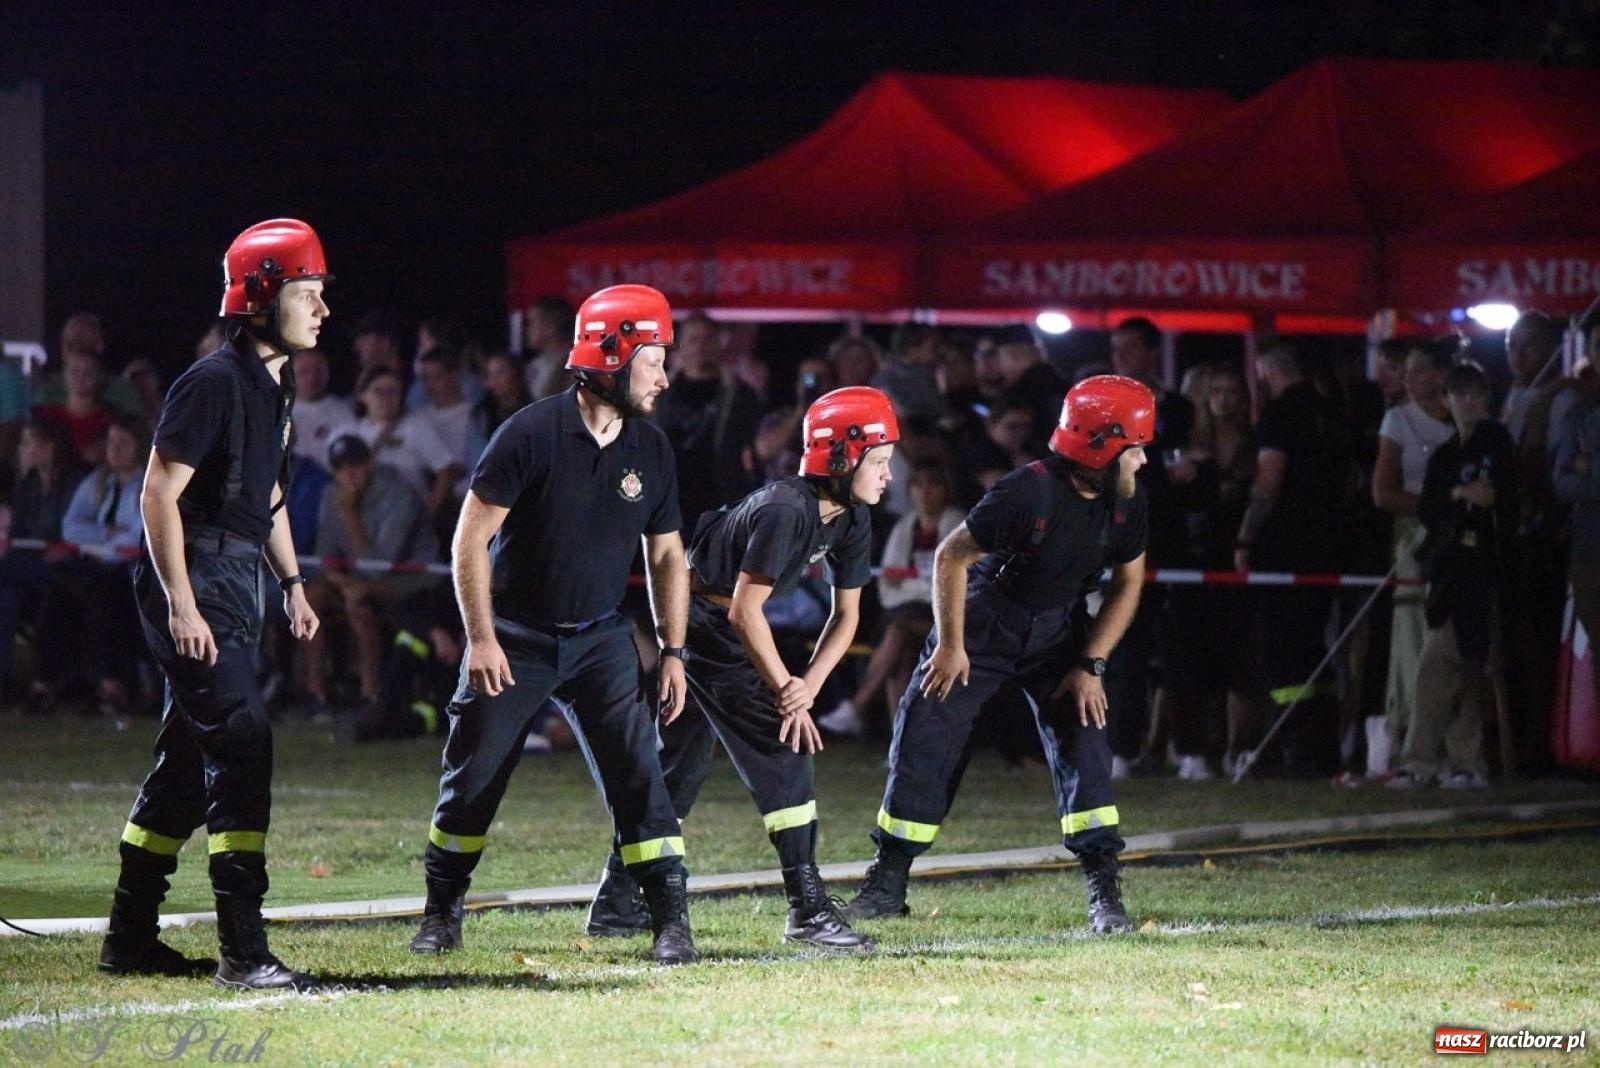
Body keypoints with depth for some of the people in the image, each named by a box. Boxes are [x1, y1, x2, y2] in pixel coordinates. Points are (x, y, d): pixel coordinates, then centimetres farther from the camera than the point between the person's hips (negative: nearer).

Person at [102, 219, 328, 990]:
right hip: (192, 578, -10)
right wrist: (181, 606, -23)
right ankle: (243, 950, -17)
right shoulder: (216, 382, -17)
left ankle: (130, 939, 22)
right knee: (241, 744, -15)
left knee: (189, 755, 14)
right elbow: (159, 495, -19)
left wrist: (292, 584, 22)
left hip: (237, 580, 10)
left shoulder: (275, 386, 13)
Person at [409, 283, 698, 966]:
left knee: (637, 773, -8)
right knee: (472, 778, 3)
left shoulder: (651, 450, -1)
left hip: (600, 640, 3)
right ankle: (442, 911, 20)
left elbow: (666, 556, 10)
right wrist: (481, 639, -16)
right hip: (514, 639, -3)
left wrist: (673, 652, 4)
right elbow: (472, 537, -14)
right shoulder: (532, 434, -18)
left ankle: (671, 918, -6)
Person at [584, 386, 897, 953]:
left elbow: (846, 614, 4)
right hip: (706, 628, -10)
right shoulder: (785, 510, -26)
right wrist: (786, 688, -22)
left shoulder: (851, 521, 1)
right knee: (783, 751, -13)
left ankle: (615, 905, 23)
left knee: (680, 766, 15)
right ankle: (808, 910, -15)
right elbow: (745, 611, -25)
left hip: (721, 631, 10)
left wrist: (809, 685, -11)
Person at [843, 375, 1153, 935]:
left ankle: (1105, 891, -6)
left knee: (1083, 745, -11)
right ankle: (887, 884, 7)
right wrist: (950, 646, -14)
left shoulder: (1127, 500, -12)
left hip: (1058, 632, 4)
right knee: (925, 743, -4)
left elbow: (1128, 584, 2)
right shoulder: (1028, 491, -29)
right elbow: (951, 557, -19)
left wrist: (1091, 664, -6)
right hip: (984, 627, -4)